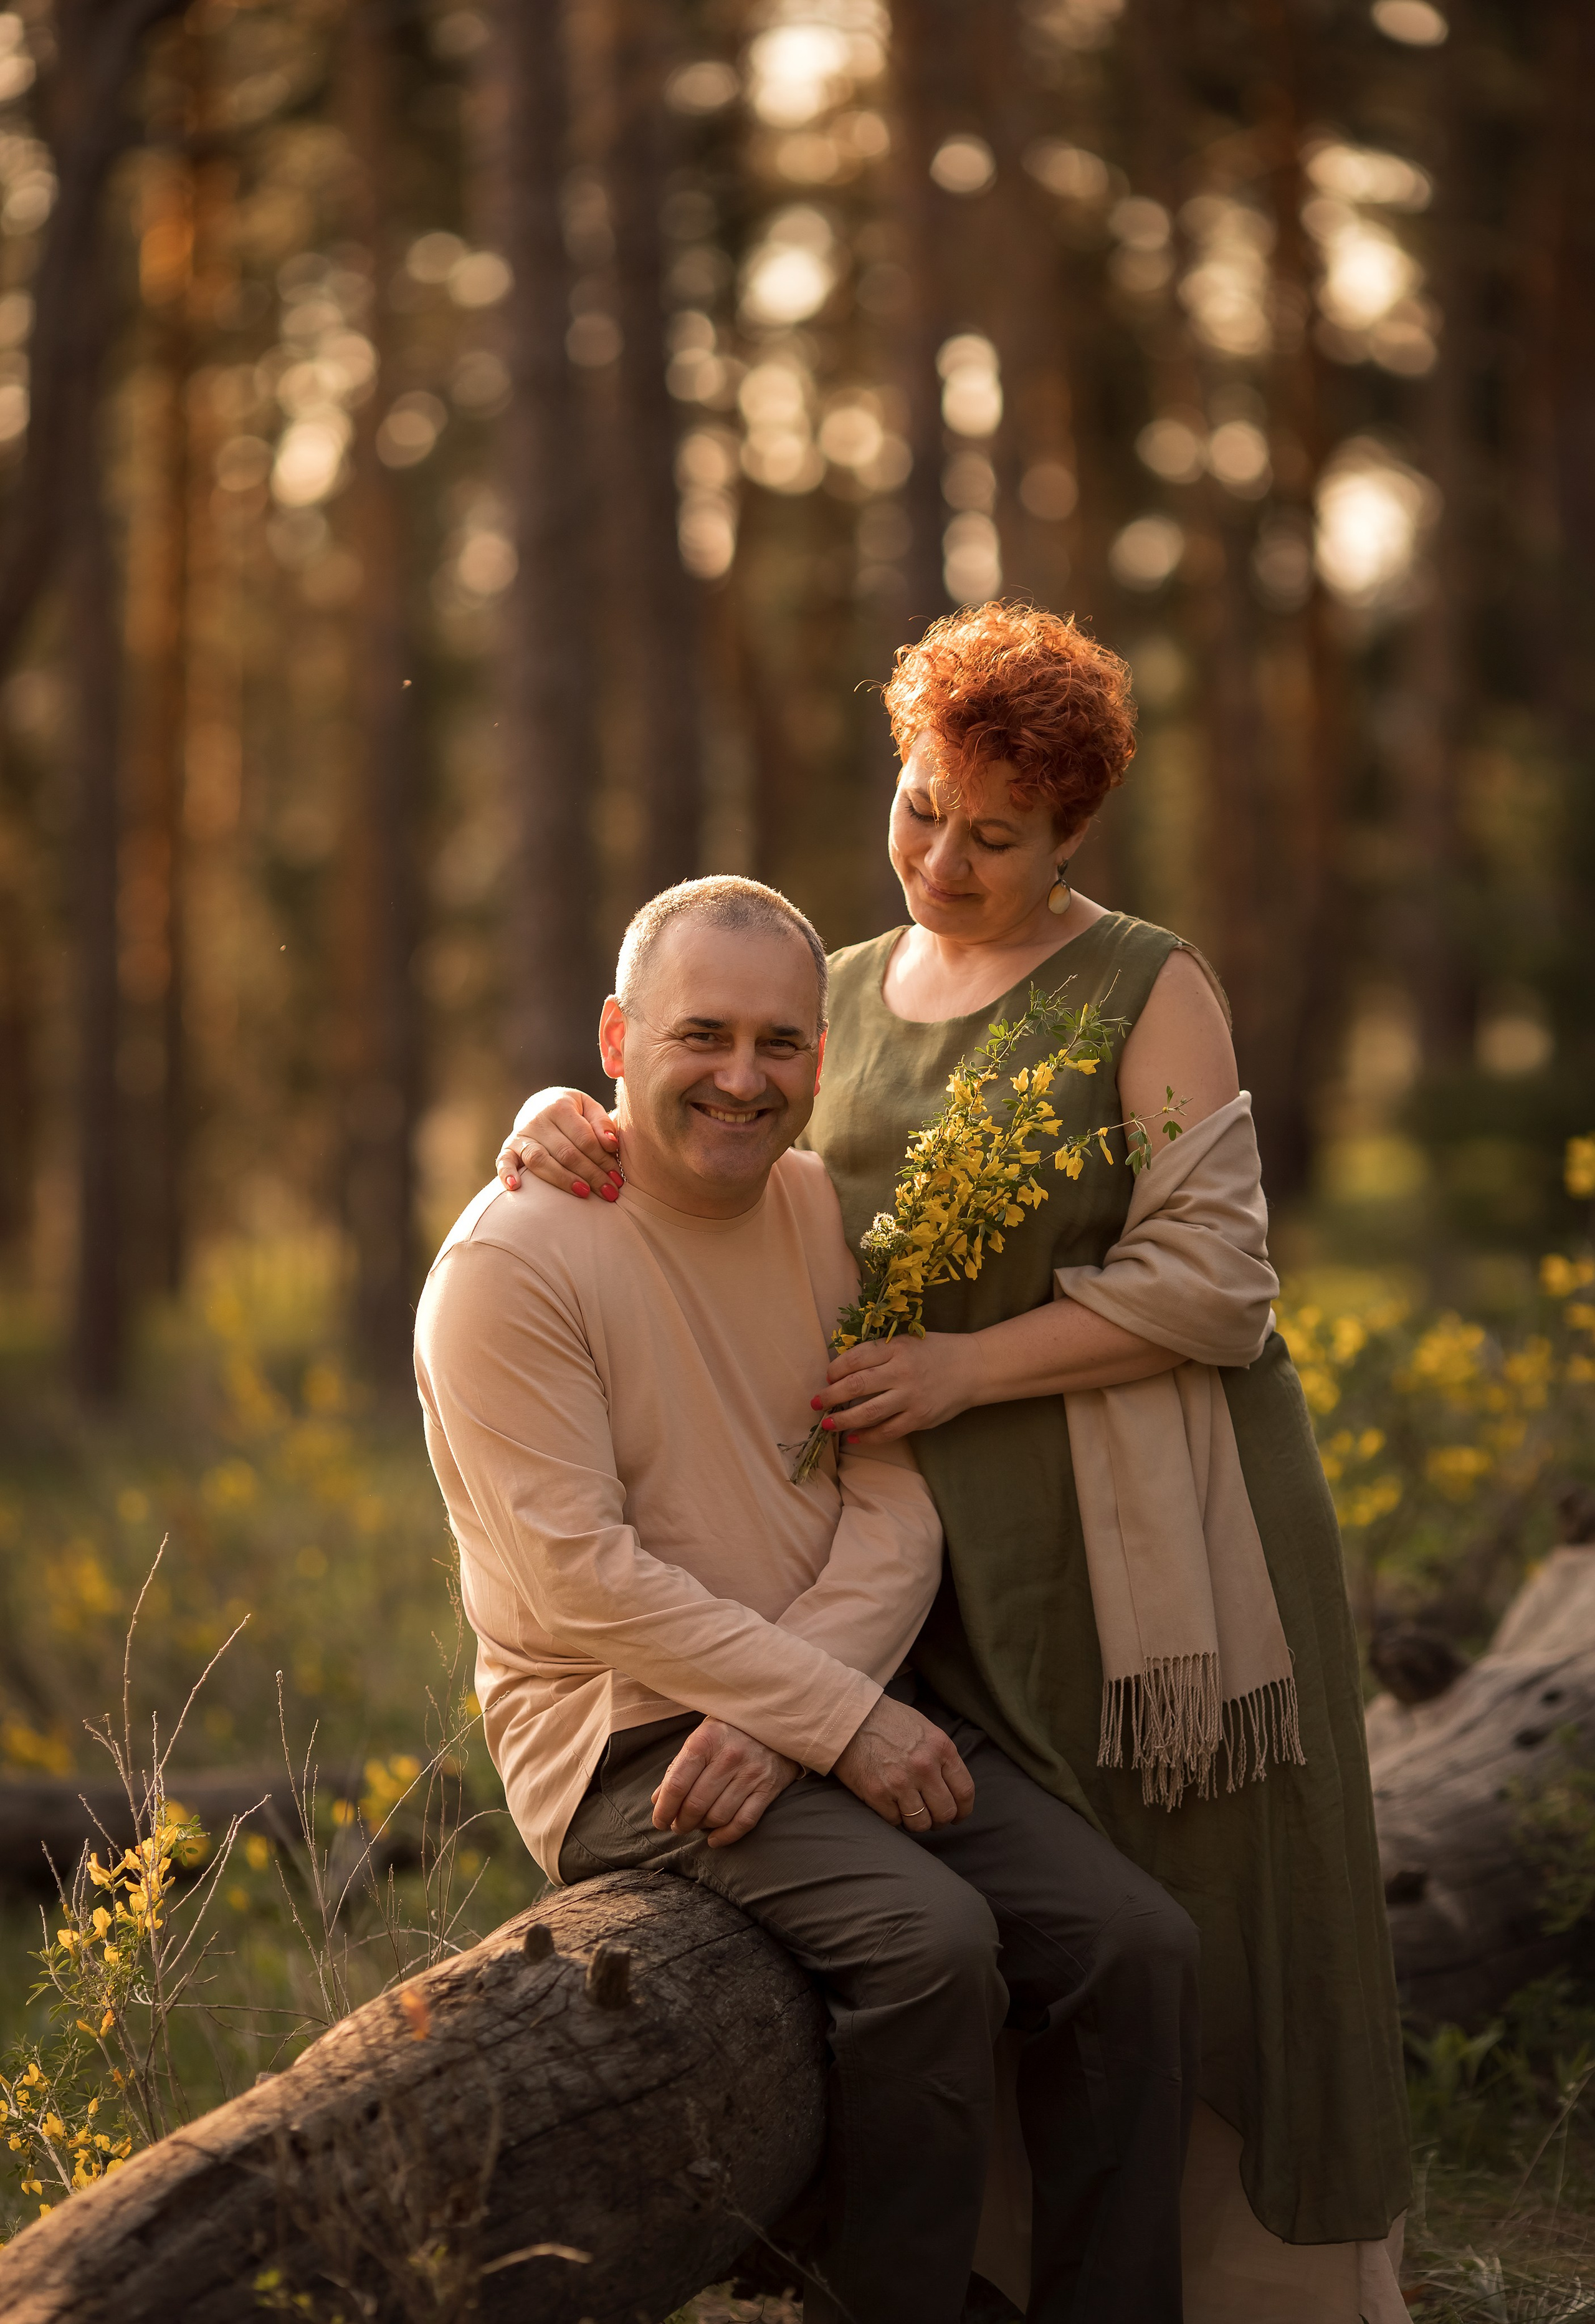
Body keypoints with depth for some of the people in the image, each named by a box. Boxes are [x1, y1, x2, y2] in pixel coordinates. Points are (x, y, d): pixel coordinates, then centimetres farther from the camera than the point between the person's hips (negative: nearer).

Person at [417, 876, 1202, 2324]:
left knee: (1139, 1945, -13)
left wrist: (770, 1724, -15)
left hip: (850, 1703, 6)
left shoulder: (829, 1216, 9)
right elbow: (581, 1579, -16)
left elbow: (898, 1512, 2)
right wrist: (840, 1722, -19)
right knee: (931, 1939, -29)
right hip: (625, 1733, -6)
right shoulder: (513, 1260, -11)